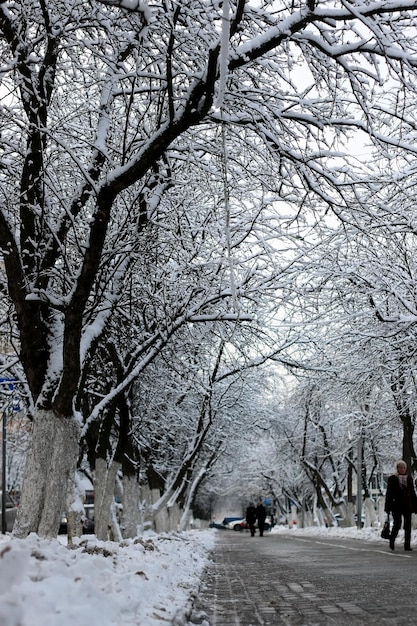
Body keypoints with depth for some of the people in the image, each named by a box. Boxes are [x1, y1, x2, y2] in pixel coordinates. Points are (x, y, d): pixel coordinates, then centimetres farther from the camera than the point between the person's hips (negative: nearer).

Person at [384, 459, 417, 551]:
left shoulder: (409, 478, 11)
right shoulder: (392, 479, 1)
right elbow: (388, 493, 0)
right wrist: (387, 507, -4)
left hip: (407, 505, 3)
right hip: (396, 505, -3)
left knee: (408, 525, 0)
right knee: (397, 524, -10)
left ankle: (407, 545, 6)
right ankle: (392, 539, 15)